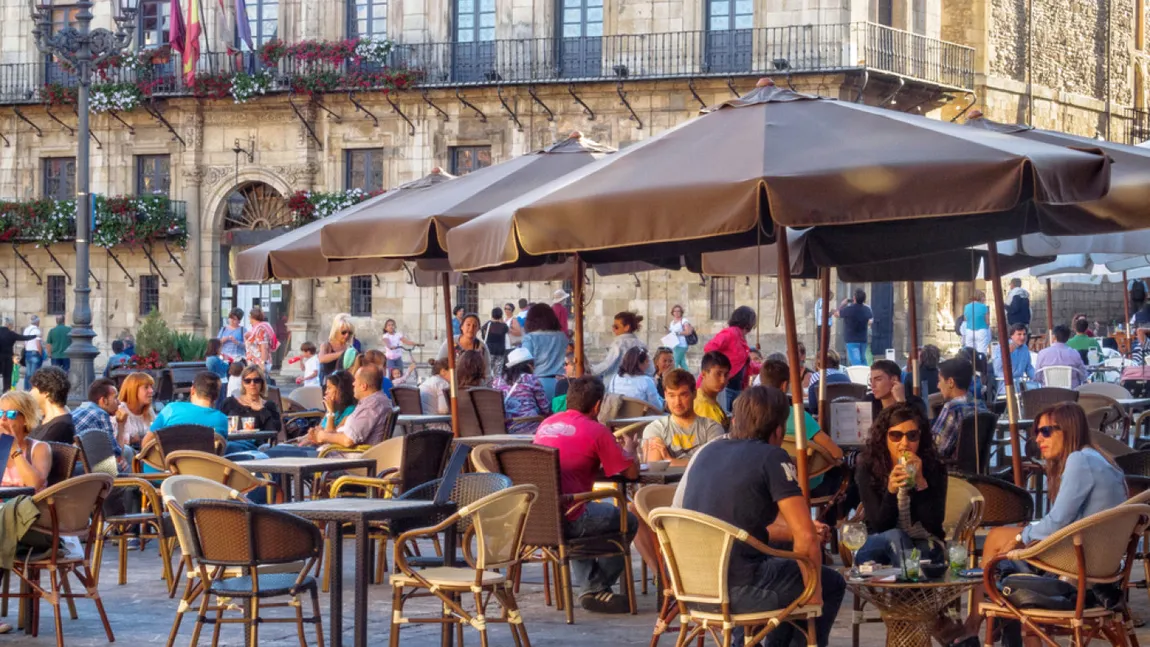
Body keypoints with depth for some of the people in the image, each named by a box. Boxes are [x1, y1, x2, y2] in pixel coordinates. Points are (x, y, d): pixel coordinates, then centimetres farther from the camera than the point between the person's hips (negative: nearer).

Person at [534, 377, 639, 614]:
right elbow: (631, 472, 2)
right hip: (566, 520, -7)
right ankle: (596, 589, 18)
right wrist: (629, 448, 23)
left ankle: (589, 583, 31)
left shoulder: (547, 424, 15)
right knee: (628, 521, 17)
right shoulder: (596, 430, -5)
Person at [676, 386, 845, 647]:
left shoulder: (706, 452, 12)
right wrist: (814, 592, 1)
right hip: (736, 591, -7)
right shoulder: (772, 458, -8)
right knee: (832, 584, 18)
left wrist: (789, 532, 26)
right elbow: (807, 539, -12)